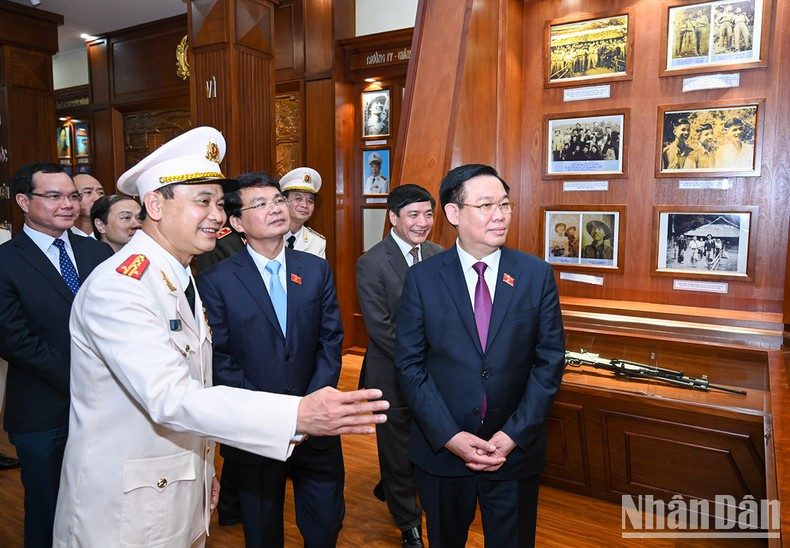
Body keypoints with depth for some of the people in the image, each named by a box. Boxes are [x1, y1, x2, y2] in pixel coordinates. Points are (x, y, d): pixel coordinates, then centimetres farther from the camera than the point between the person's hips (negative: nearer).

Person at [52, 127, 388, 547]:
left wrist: (204, 470, 15)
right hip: (124, 512, -8)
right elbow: (170, 398, -33)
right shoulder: (116, 287, -23)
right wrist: (297, 415, -41)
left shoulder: (180, 278, 6)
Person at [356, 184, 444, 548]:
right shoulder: (371, 264, -13)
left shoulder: (438, 256, 2)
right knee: (397, 451, 12)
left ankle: (390, 488, 49)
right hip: (393, 376, -4)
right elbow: (379, 327, -17)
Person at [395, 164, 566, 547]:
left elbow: (550, 360, -3)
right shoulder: (422, 277, -7)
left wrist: (514, 436, -10)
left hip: (516, 449, 1)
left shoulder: (537, 274, -4)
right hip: (441, 449, 0)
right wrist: (449, 436, -13)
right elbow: (409, 363, -6)